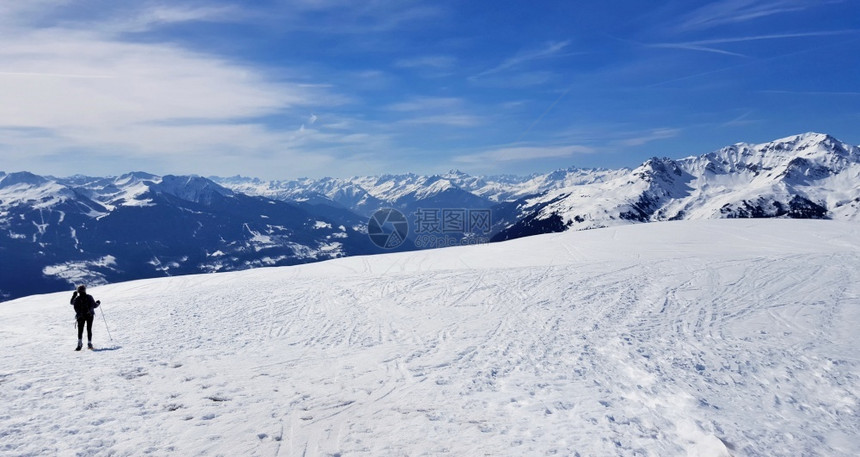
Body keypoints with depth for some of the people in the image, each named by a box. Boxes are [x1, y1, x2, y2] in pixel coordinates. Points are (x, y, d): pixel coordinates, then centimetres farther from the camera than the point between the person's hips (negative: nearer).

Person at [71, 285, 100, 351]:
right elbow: (94, 305, -1)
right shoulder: (89, 297, -5)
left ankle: (80, 343, -11)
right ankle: (89, 343, 5)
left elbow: (72, 303, 14)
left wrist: (74, 295, 24)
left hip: (80, 316, 0)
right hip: (90, 315, 0)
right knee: (89, 329, 8)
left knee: (80, 330, 3)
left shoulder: (77, 298, -5)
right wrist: (98, 303, 20)